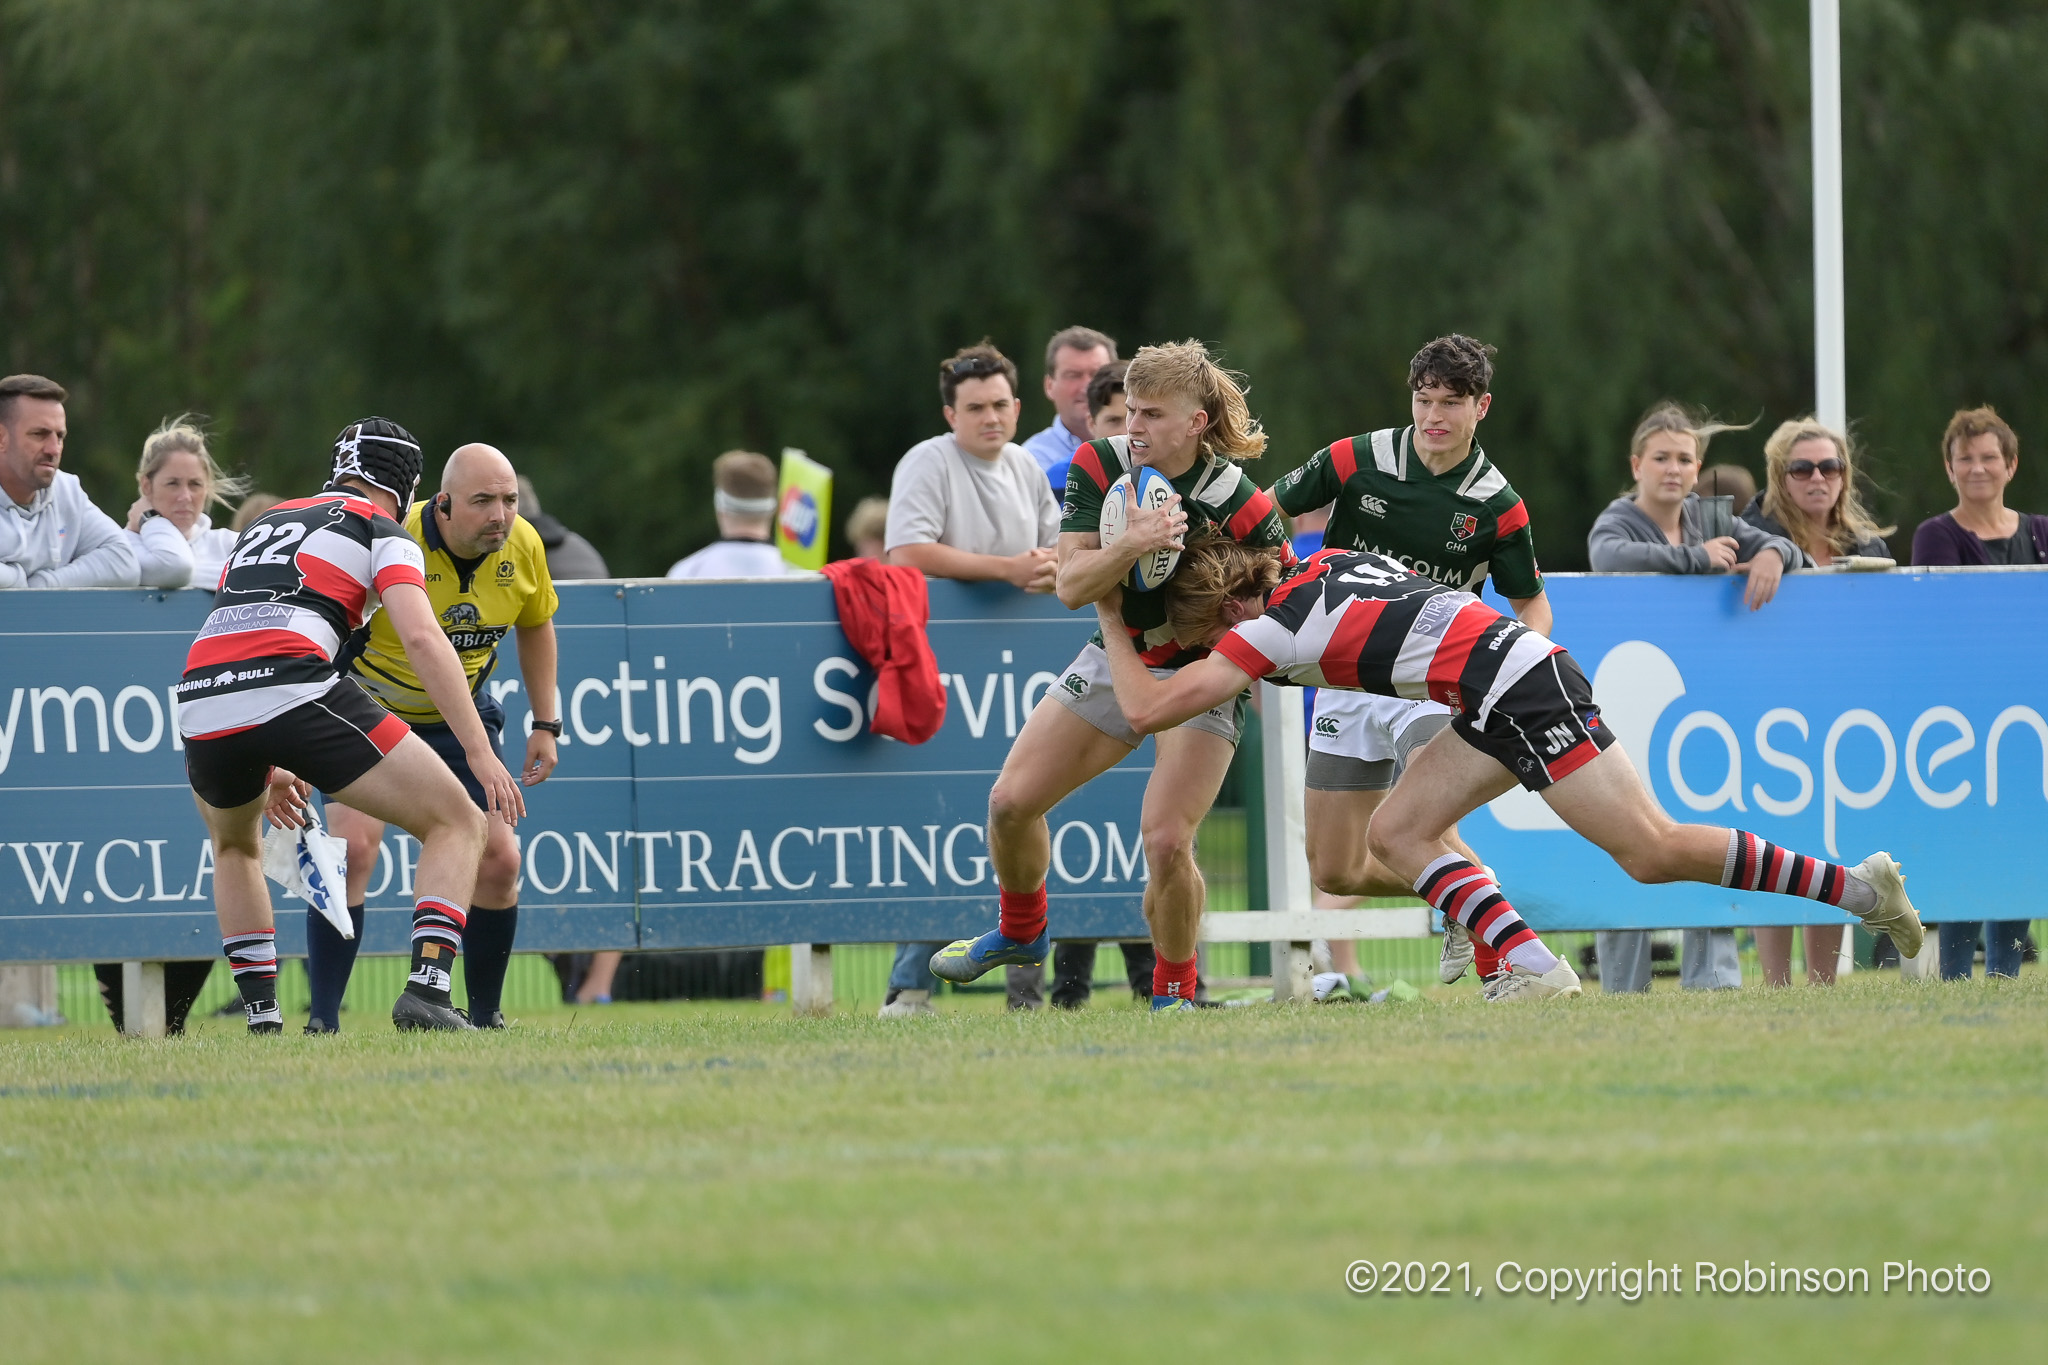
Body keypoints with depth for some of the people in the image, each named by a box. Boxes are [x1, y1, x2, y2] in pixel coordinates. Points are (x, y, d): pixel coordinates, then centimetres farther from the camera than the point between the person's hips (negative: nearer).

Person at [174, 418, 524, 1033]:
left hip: (201, 706, 6)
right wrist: (479, 751, -6)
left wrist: (268, 769, 46)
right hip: (295, 691, -6)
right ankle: (426, 992, -11)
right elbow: (421, 638, -4)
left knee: (235, 845, 37)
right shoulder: (381, 534, 13)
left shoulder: (266, 522, 32)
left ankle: (261, 1017, 26)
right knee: (458, 825, 7)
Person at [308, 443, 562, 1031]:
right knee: (351, 845, -22)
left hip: (460, 716, 4)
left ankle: (486, 1017, 14)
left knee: (498, 860, -5)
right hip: (366, 710, -4)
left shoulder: (522, 546, -12)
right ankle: (323, 1021, -15)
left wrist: (545, 724, 8)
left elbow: (535, 625, 9)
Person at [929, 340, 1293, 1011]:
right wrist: (1130, 544, -34)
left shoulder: (1241, 505, -23)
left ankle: (1174, 990, 6)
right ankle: (1021, 931, 30)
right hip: (1114, 660, 5)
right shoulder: (1099, 465, -13)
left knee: (1166, 841, -19)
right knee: (1012, 801, 1)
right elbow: (1071, 586, -17)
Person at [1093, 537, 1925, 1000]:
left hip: (1522, 690, -9)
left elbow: (1145, 709, -6)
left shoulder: (1272, 628, -8)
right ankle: (1534, 968, -3)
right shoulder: (1323, 564, 15)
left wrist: (1111, 622, 8)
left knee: (1651, 850, -10)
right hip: (1500, 700, 9)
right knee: (1397, 832, 5)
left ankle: (1856, 885, -6)